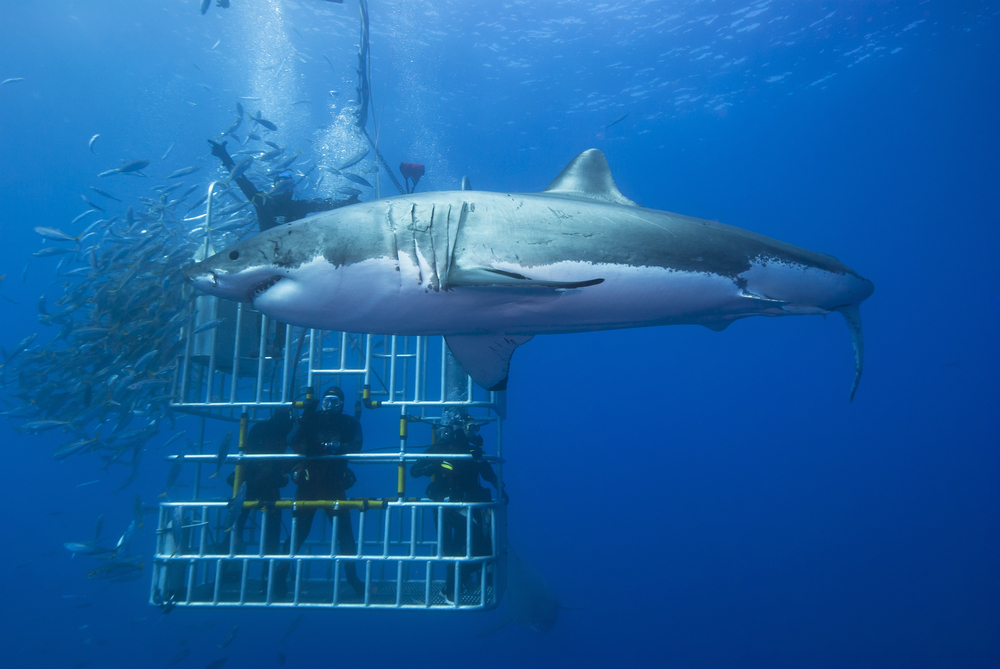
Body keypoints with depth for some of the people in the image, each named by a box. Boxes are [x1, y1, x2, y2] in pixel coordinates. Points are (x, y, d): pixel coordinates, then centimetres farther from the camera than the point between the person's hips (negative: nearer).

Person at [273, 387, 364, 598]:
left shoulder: (350, 423, 5)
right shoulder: (312, 418, 4)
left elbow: (355, 447, -10)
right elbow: (292, 441, -7)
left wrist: (337, 447, -29)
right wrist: (305, 418, -21)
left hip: (334, 484, 0)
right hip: (308, 482, 0)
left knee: (344, 531, 0)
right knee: (299, 530, 2)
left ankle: (353, 578, 13)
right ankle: (280, 575, 19)